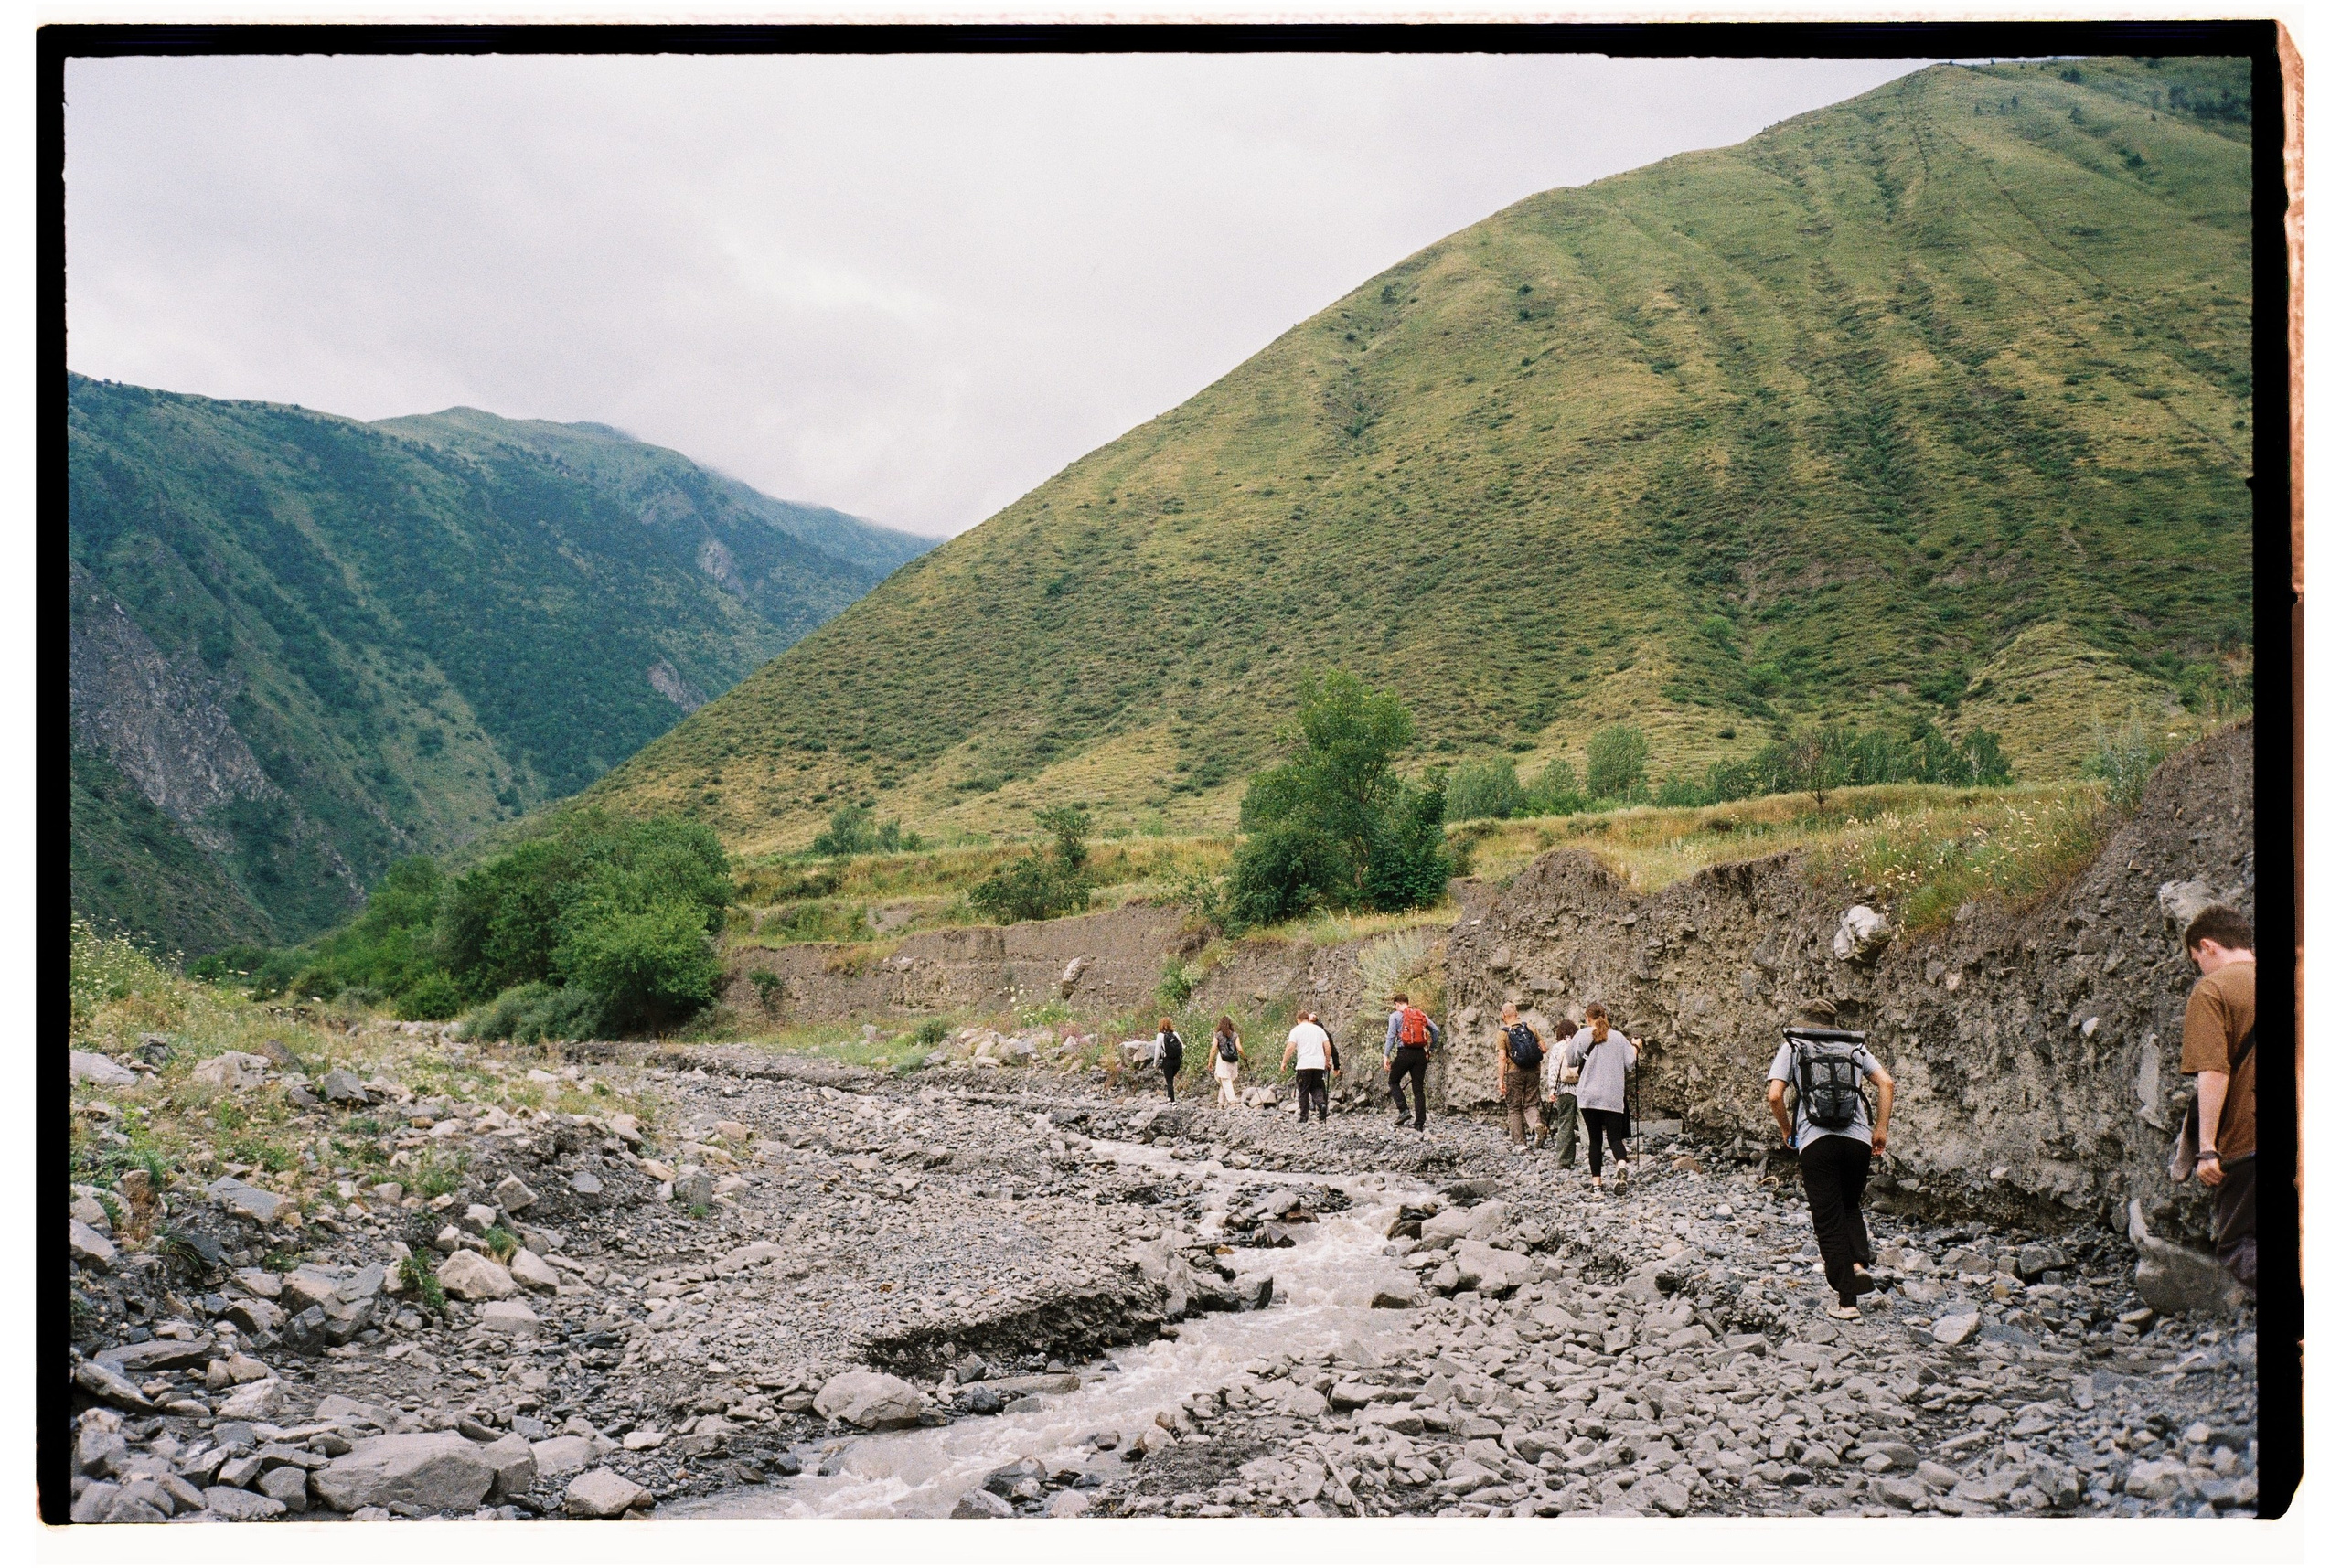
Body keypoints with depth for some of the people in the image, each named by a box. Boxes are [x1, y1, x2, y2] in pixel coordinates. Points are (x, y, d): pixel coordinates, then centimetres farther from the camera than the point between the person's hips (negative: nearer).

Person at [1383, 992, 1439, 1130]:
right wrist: (1431, 1048, 16)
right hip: (1420, 1054, 4)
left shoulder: (1396, 1015, 2)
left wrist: (1386, 1056, -7)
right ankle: (1419, 1124, 4)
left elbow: (1390, 1036, -7)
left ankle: (1404, 1110, -4)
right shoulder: (1421, 1014, 13)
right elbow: (1435, 1030, 8)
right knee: (1419, 1088, 7)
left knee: (1394, 1082, 15)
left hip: (1404, 1053, -4)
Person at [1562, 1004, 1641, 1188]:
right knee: (1615, 1136, 0)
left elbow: (1571, 1060, 5)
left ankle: (1596, 1180, 3)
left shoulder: (1583, 1035, 0)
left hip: (1589, 1095, -1)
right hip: (1613, 1097, 1)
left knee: (1594, 1139, 6)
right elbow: (1630, 1063, 10)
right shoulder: (1618, 1037, 7)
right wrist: (1636, 1047, 29)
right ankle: (1622, 1164, -30)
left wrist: (1567, 1047, 26)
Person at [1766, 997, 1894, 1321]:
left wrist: (1786, 1129, 14)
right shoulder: (1854, 1047, 18)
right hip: (1858, 1138, 3)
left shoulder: (1792, 1047, 11)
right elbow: (1886, 1083, 5)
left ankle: (1847, 1300, 2)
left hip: (1815, 1140, -3)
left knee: (1828, 1219, 3)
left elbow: (1774, 1096, -2)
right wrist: (1881, 1128, 9)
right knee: (1850, 1205, 23)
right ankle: (1859, 1261, -3)